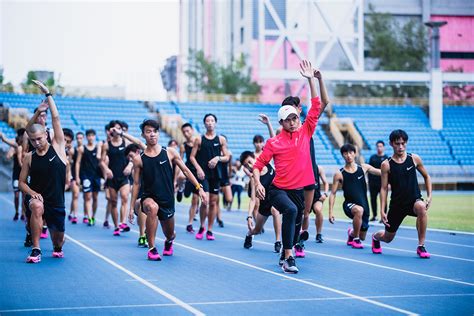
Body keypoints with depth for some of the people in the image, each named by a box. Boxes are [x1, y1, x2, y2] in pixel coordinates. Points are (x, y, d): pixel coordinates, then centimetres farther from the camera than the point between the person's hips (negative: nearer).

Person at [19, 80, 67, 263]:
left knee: (59, 238, 10)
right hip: (36, 198, -1)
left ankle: (57, 248, 51)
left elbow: (56, 118, -7)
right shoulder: (29, 158, 0)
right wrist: (31, 192, -17)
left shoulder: (57, 147, -2)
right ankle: (36, 250, -28)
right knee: (36, 207, -37)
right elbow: (22, 182, 4)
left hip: (56, 202, 1)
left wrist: (48, 94, -8)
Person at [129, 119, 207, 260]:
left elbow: (186, 171, 5)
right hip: (149, 197, -2)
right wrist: (132, 207, 2)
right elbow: (137, 184, 3)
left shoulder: (170, 153, -2)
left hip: (167, 200, 2)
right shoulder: (139, 159, -3)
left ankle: (169, 241, 59)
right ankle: (152, 249, -27)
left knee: (170, 234, 15)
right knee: (152, 207, -39)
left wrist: (199, 188, -3)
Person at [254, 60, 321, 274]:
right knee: (291, 210, -33)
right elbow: (258, 164, 0)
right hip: (279, 190, -5)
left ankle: (285, 256, 39)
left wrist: (311, 80, -1)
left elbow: (316, 107, 3)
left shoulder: (305, 132, 4)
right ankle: (288, 257, -30)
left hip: (299, 189, 5)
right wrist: (257, 183, -17)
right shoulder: (274, 142, -4)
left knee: (296, 224, 14)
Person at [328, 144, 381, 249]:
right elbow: (333, 194, -2)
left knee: (362, 236, 13)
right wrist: (331, 211, -9)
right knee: (359, 210, -40)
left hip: (364, 204, 4)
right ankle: (355, 239, -18)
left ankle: (352, 233, 53)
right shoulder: (339, 174, -6)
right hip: (349, 204, -4)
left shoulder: (363, 168, 1)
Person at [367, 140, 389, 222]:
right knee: (373, 199, 7)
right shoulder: (372, 157, 11)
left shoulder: (386, 158, 2)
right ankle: (374, 216, 17)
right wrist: (369, 181, 8)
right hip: (373, 183, 4)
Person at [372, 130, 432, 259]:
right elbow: (384, 188, -3)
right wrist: (382, 211, -9)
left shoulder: (414, 158, -3)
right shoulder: (386, 164, -7)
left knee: (421, 207, -38)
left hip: (414, 200, 0)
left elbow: (426, 176, 11)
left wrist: (429, 197, 0)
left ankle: (421, 247, -24)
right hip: (397, 203, 0)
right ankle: (375, 237, 53)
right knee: (388, 238, 11)